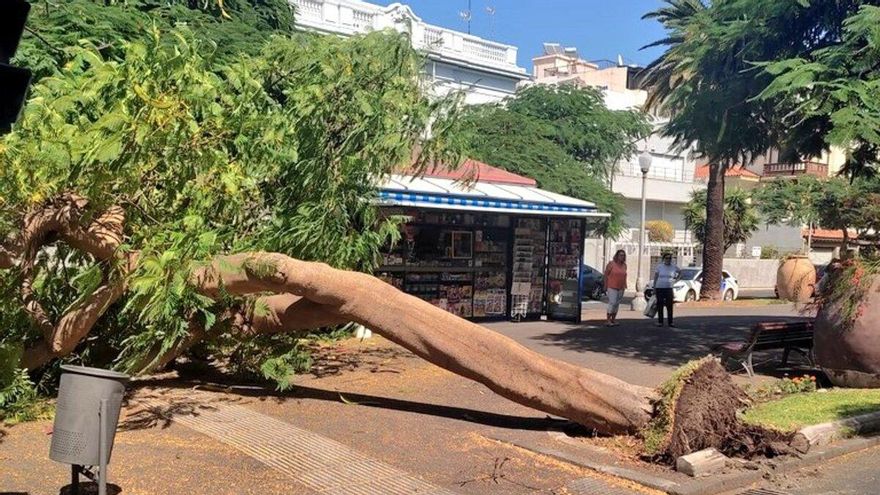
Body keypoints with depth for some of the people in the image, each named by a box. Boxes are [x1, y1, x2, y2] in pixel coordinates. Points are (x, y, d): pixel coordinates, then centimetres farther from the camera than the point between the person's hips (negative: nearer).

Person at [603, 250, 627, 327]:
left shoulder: (624, 265, 9)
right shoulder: (611, 264, -6)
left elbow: (624, 276, 15)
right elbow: (606, 274, -5)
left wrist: (624, 286, 11)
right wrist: (605, 286, -8)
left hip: (620, 288, 6)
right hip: (612, 287, -6)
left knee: (617, 304, 9)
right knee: (612, 303, -12)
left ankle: (614, 319, 17)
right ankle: (608, 320, -6)